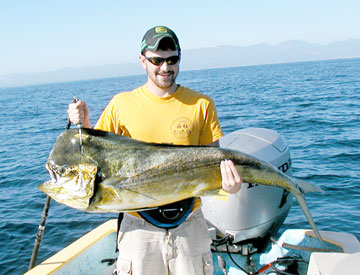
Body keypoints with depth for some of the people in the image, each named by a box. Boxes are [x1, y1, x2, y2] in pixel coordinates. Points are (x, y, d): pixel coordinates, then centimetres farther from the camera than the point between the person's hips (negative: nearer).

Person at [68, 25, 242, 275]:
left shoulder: (201, 105, 0)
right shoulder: (122, 104, 0)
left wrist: (228, 183, -20)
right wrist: (83, 125, -11)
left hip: (189, 225, 1)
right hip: (139, 226, 0)